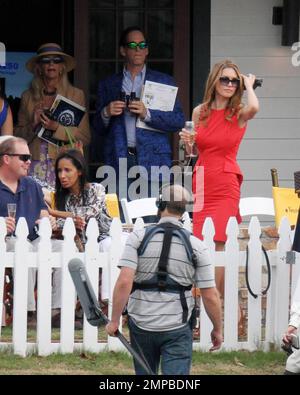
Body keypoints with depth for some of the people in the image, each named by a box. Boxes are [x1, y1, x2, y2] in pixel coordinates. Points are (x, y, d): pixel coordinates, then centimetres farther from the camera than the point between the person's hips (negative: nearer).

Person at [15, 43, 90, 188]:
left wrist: (57, 127, -11)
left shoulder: (76, 95, 7)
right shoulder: (28, 97, 13)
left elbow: (85, 138, 2)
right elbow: (18, 136, 16)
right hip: (35, 165, 1)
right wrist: (33, 125, -3)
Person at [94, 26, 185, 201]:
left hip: (152, 160, -1)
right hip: (119, 159, 1)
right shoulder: (108, 85, 17)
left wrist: (147, 114, -9)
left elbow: (179, 121, 4)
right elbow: (98, 129, 16)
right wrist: (106, 113, -5)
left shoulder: (164, 81, 13)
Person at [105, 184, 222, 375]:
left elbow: (124, 282, -16)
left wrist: (115, 320, -7)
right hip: (178, 328, -1)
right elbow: (210, 296, -4)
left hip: (141, 325, 1)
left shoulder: (138, 237, -6)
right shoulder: (197, 246, -4)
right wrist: (217, 329, 9)